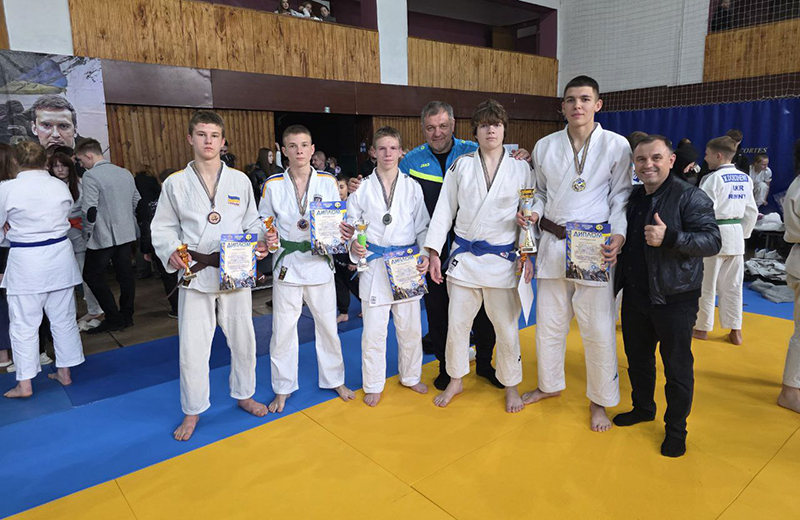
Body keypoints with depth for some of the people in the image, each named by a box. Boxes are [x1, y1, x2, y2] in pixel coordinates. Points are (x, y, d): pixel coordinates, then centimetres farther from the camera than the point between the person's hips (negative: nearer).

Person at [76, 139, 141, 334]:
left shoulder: (91, 175, -13)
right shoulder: (125, 173, 9)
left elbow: (89, 209, -17)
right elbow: (137, 202, 14)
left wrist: (88, 230, -4)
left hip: (103, 236, -7)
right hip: (126, 234, 7)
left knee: (92, 276, 4)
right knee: (125, 274, 11)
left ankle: (114, 318, 3)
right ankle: (126, 316, 18)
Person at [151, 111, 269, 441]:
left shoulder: (240, 180, 3)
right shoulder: (175, 183, 1)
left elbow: (252, 222, 9)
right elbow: (163, 228, 6)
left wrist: (261, 243, -11)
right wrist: (171, 252, -14)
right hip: (195, 274, -1)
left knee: (243, 339, 12)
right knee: (192, 345, 4)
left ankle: (244, 395, 35)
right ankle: (192, 411, 24)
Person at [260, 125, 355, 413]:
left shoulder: (328, 181, -1)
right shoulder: (273, 184, -2)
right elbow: (263, 222, 6)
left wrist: (344, 232, -16)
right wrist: (268, 238, -15)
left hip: (320, 262, 1)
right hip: (287, 263, 0)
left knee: (327, 325, 12)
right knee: (283, 330, 7)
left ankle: (335, 380, 33)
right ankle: (283, 388, 27)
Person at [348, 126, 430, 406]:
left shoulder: (412, 187, 4)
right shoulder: (362, 188, 1)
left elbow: (423, 226, 6)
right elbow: (351, 224, 4)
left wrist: (424, 254, -8)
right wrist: (354, 245, -16)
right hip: (374, 264, -1)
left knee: (410, 327, 12)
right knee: (374, 330, 3)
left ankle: (410, 376, 35)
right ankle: (374, 385, 22)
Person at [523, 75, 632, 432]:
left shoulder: (616, 146, -3)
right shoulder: (545, 147, 6)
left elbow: (621, 197, -1)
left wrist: (618, 236, -15)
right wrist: (534, 213, -4)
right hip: (552, 244, 3)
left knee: (598, 328, 1)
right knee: (549, 321, 14)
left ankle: (600, 401, 22)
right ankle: (550, 385, 35)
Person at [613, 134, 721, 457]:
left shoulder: (690, 197, -12)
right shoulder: (634, 197, 9)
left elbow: (712, 241, -19)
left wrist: (669, 237, -32)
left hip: (674, 298, -6)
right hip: (635, 295, 7)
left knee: (677, 366, 6)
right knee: (637, 357, 19)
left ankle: (676, 429, 23)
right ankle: (643, 408, 41)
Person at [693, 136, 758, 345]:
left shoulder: (713, 179, -14)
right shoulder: (745, 179, 8)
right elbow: (751, 211, 12)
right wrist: (743, 234, 21)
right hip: (736, 236, 7)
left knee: (706, 285, 6)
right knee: (732, 285, 13)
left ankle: (702, 328, 16)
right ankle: (735, 331, 20)